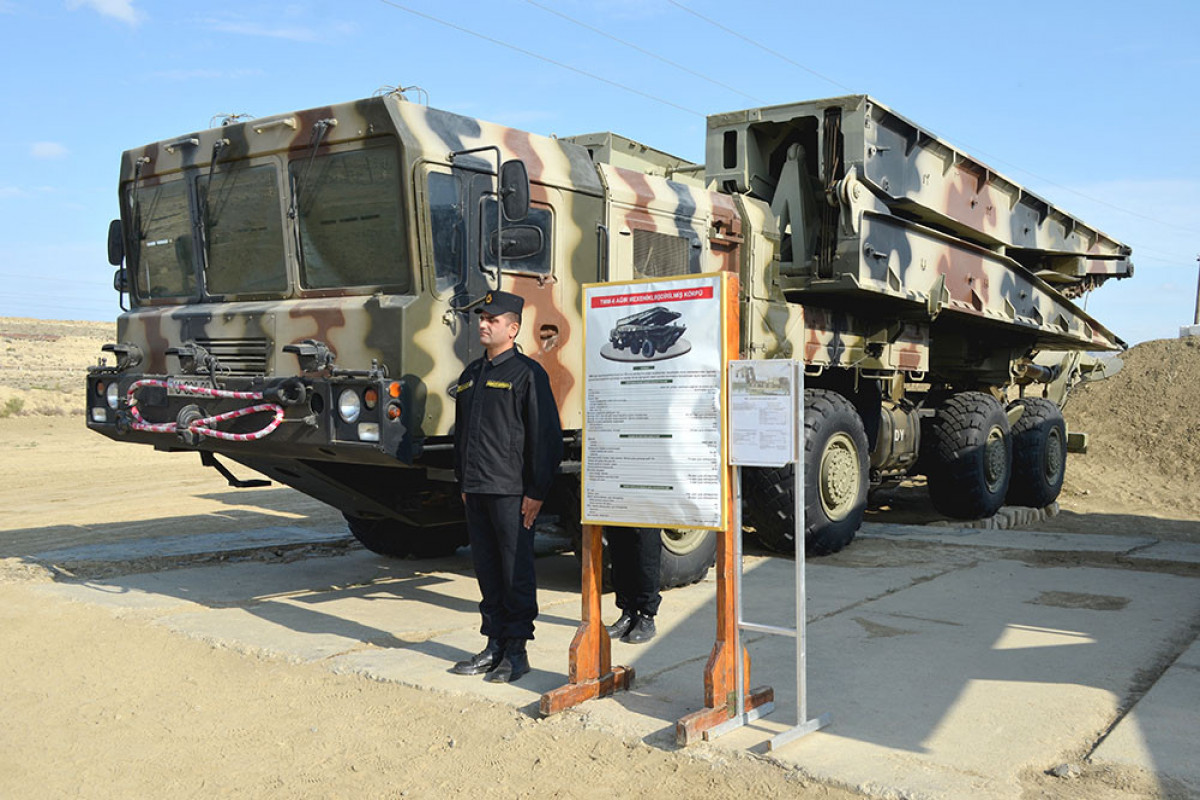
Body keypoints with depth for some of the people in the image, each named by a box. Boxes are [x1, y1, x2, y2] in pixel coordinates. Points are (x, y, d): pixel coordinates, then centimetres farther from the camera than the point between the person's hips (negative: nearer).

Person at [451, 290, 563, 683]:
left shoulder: (527, 373, -7)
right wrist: (463, 483, 19)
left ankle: (517, 652, 10)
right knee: (487, 572, 12)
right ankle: (495, 646, 23)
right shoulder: (470, 375, 16)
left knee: (516, 573, 0)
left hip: (512, 492, -7)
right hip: (476, 492, 7)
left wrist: (537, 492, -14)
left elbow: (546, 435, -11)